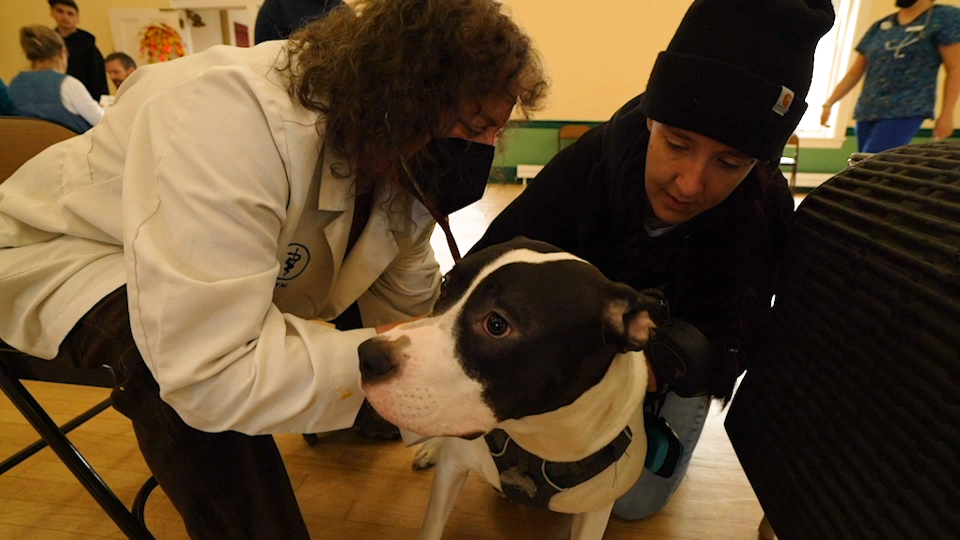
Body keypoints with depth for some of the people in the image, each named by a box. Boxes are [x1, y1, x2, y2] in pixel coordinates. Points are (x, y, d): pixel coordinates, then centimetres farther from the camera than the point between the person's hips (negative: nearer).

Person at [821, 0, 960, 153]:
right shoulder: (879, 26, 15)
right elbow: (854, 73, 14)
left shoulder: (945, 17, 2)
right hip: (867, 112, 5)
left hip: (905, 112, -5)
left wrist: (947, 114, -7)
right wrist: (828, 104, 4)